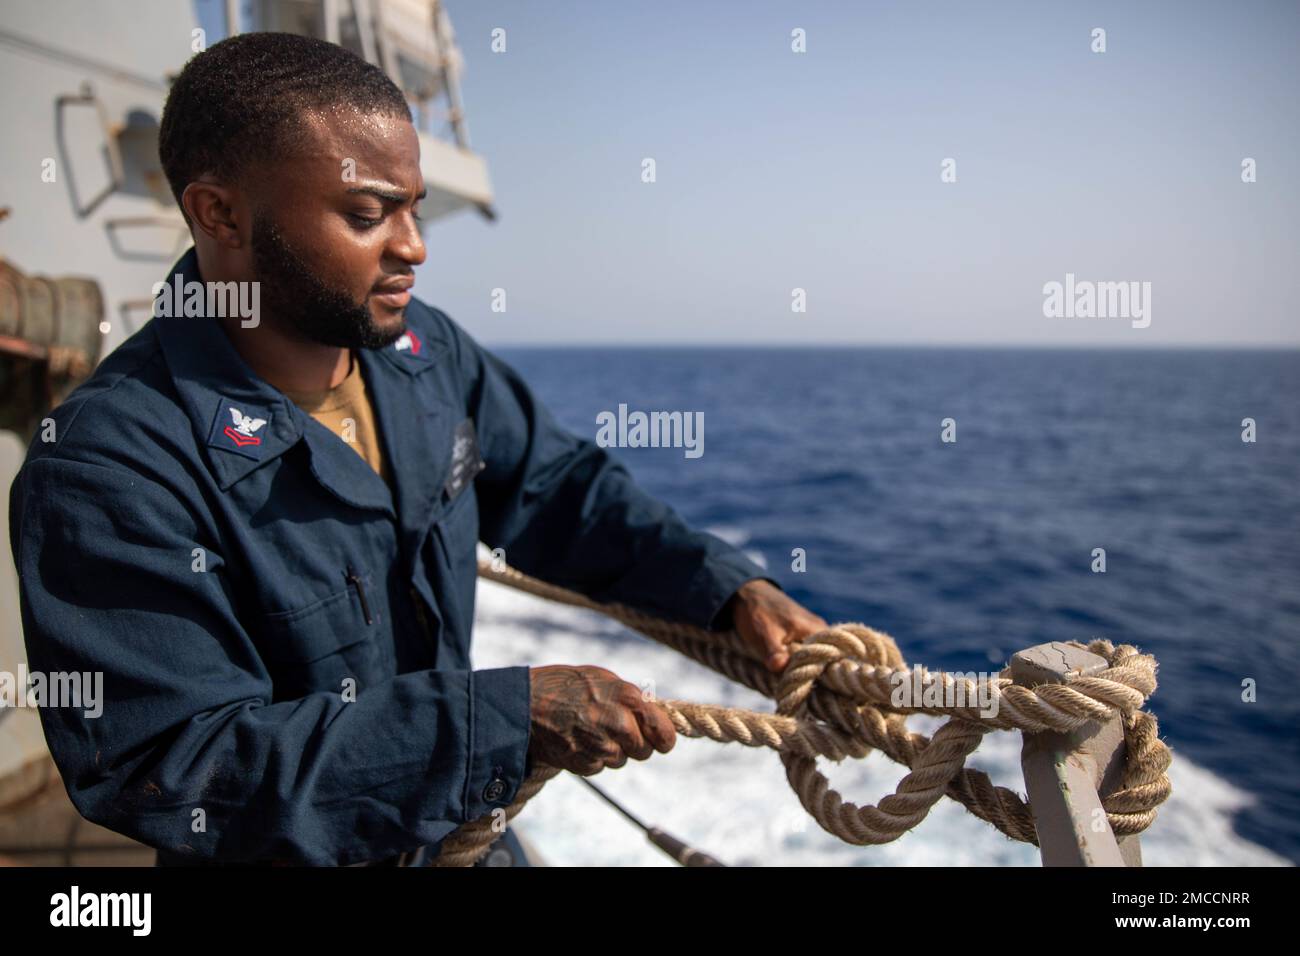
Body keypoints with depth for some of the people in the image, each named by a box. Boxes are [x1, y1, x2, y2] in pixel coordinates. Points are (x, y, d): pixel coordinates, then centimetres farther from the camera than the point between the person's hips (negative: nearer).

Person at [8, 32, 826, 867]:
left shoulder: (422, 348, -9)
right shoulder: (104, 467, -28)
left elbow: (554, 485, 1)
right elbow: (176, 770, -30)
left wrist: (728, 587, -12)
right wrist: (508, 717, -35)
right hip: (287, 848, -5)